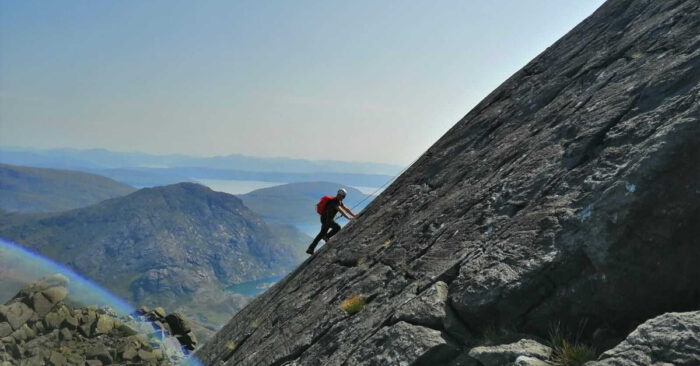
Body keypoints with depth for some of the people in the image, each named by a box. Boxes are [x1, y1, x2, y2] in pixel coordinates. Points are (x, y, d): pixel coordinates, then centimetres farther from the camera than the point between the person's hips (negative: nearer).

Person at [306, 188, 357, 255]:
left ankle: (310, 249, 18)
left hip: (328, 219, 10)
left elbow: (346, 208, 15)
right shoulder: (334, 201, -22)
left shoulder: (339, 202, 10)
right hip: (326, 219, -10)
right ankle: (326, 236, -1)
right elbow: (340, 210, -33)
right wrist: (348, 218, -39)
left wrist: (354, 215, 9)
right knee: (337, 227, -23)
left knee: (322, 234, 15)